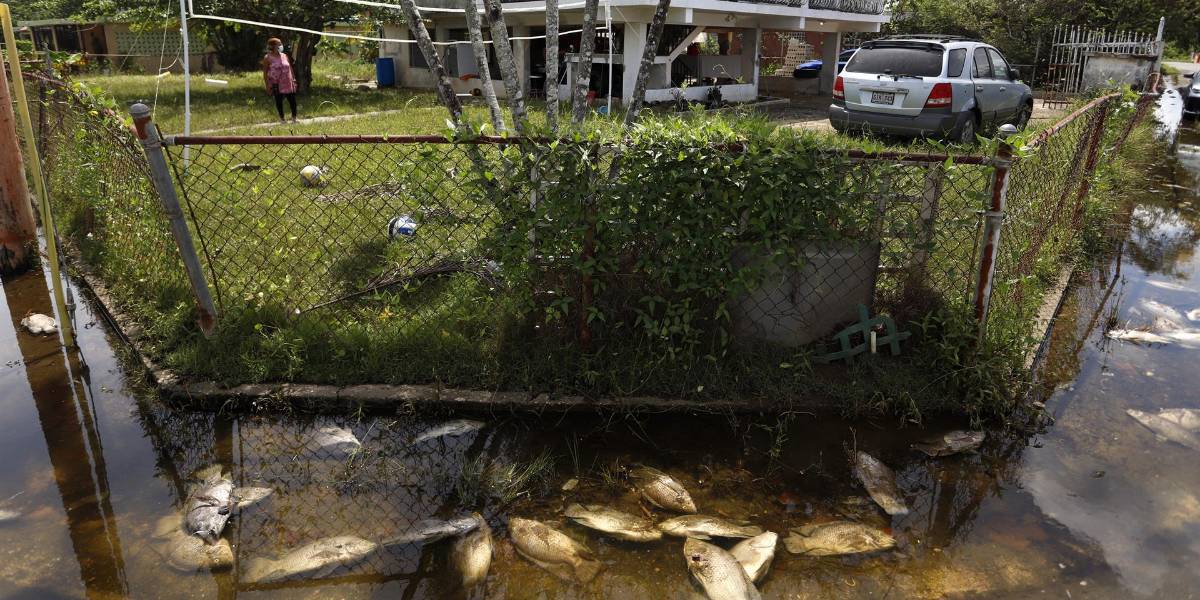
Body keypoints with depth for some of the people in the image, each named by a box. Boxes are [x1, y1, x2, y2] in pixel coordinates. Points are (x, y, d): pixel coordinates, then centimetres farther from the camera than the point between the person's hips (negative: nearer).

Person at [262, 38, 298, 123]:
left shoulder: (284, 56, 10)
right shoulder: (267, 58, -4)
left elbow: (290, 69, 15)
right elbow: (265, 72, -4)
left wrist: (293, 80, 9)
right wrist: (267, 85, -8)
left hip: (288, 83, 4)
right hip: (276, 84, -4)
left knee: (292, 100, 2)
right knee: (279, 101, 3)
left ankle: (294, 118, 14)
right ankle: (281, 118, 14)